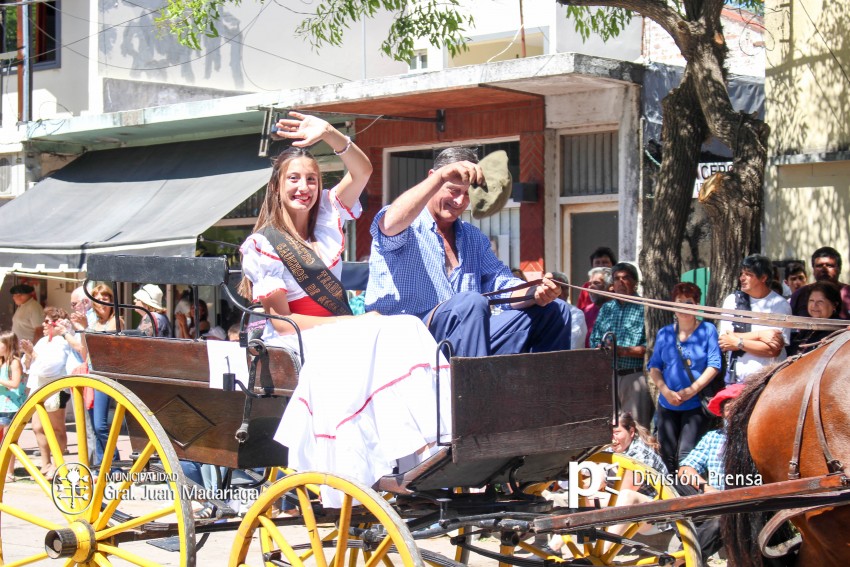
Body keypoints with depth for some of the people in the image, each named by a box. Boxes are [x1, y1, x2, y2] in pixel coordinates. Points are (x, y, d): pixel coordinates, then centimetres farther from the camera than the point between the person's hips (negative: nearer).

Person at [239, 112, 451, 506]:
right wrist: (352, 322, -15)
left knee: (405, 330, -26)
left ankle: (425, 441, -41)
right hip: (294, 342, -5)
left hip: (339, 331, 5)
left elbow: (362, 170, 2)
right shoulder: (260, 246, -2)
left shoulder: (326, 218, 12)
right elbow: (281, 321, -8)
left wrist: (329, 134, -17)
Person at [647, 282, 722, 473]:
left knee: (685, 456, -13)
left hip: (696, 405, -4)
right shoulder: (664, 333, 11)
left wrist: (692, 390, -14)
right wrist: (666, 392, -8)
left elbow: (714, 365, -5)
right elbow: (654, 367, 9)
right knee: (667, 456, 4)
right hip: (667, 405, 4)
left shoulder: (707, 330, 1)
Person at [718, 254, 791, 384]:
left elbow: (774, 350, -12)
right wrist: (760, 335, -12)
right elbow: (725, 341, -3)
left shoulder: (780, 305, -4)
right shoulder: (732, 300, 6)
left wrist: (738, 343, -11)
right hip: (736, 378, 3)